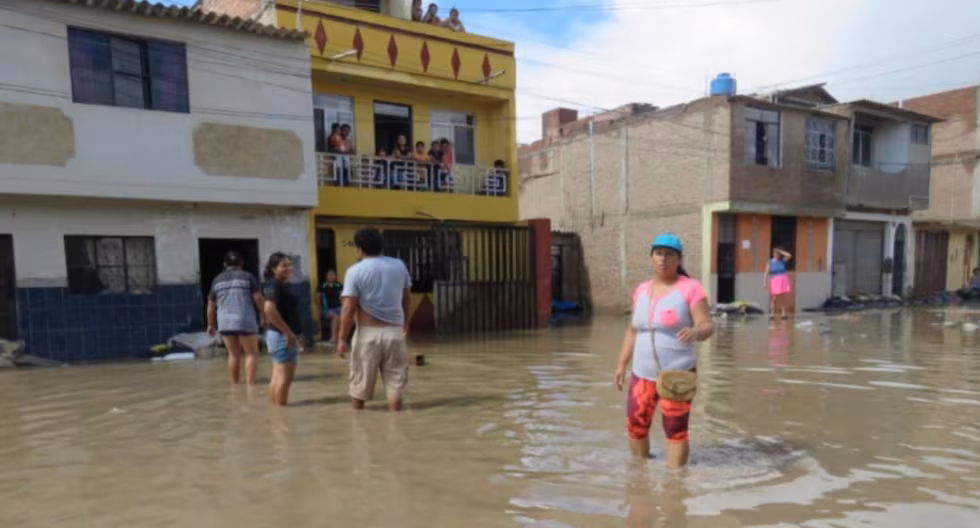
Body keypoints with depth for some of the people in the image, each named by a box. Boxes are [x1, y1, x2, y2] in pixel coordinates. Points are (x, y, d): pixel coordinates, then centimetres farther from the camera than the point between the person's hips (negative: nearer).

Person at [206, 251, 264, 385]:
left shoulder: (217, 280, 14)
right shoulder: (248, 277, 3)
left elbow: (211, 305, 16)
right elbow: (258, 298, -4)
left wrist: (211, 324, 25)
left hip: (225, 322, 4)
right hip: (245, 321, -4)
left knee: (233, 355, 14)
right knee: (252, 353, 3)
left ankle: (234, 383, 19)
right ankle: (250, 382, -5)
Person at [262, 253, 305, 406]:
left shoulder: (282, 285, 15)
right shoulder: (275, 286, -15)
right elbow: (269, 309, -30)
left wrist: (296, 335, 21)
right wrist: (289, 333, -27)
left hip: (281, 336, 10)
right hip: (283, 336, -10)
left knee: (278, 377, 14)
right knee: (285, 377, -5)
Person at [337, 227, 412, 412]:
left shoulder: (355, 271, -8)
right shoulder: (399, 265, 4)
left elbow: (348, 309, -12)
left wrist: (342, 338, -5)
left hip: (368, 334, -3)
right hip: (395, 332, 3)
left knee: (360, 383, 13)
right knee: (396, 381, 9)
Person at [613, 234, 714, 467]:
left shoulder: (690, 288, -8)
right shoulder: (642, 290, 9)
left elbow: (708, 326, -13)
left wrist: (695, 331, -35)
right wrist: (622, 364, 13)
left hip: (678, 374, -5)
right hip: (642, 374, 5)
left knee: (675, 431, 2)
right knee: (636, 427, 12)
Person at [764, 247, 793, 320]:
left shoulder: (782, 260, 9)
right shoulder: (769, 262, 2)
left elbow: (789, 255, -7)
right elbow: (766, 273, -1)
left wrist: (780, 251, -1)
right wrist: (765, 282, -8)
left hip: (783, 281, 2)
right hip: (774, 281, -2)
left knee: (783, 298, 0)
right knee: (774, 298, -4)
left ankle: (783, 313, 4)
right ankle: (772, 314, 0)